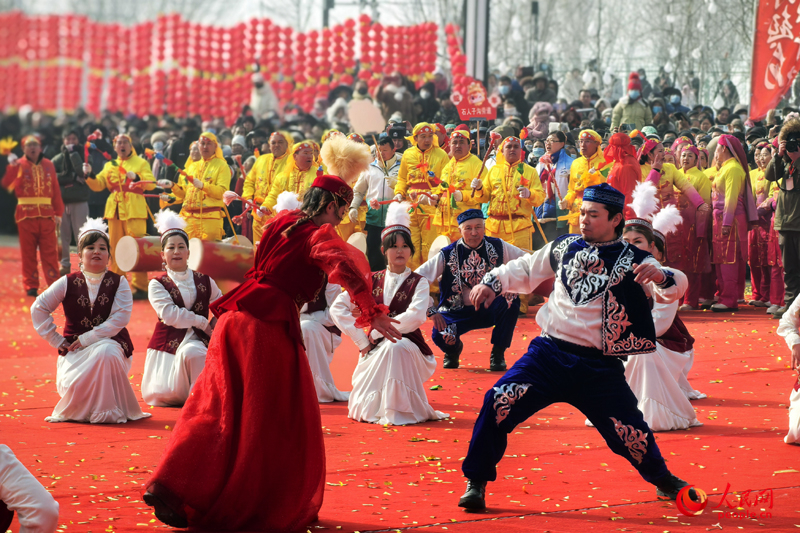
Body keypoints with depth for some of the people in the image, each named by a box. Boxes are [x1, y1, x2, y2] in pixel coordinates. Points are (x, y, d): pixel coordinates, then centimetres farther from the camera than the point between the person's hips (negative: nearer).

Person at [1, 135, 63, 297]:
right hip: (26, 215, -2)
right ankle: (31, 286, 9)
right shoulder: (20, 165, 0)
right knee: (28, 252, 3)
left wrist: (58, 212, 6)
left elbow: (56, 190, 9)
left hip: (46, 215, 2)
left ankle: (54, 284, 9)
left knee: (50, 252, 2)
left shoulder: (48, 165, 8)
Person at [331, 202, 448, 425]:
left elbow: (415, 317, -17)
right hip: (376, 347, 2)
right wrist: (362, 340, -6)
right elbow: (338, 308, 2)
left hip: (409, 344, -2)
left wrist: (377, 332, -16)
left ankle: (398, 411, -21)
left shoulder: (418, 283, 1)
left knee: (395, 347, -36)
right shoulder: (372, 280, 8)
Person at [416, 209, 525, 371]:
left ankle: (498, 353, -6)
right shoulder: (447, 255, -11)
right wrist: (432, 312, -25)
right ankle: (453, 349, 11)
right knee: (439, 334, -32)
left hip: (490, 309, 2)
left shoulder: (497, 247, -5)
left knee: (511, 301, -30)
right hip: (459, 313, -2)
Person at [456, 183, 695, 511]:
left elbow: (675, 286, -16)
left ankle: (662, 480, 30)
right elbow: (526, 269, 20)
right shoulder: (564, 247, 7)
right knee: (498, 403, -16)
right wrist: (493, 282, 4)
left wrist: (661, 277, -38)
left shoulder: (633, 261, -3)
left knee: (628, 430, -1)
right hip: (549, 354, 2)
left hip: (599, 369, -2)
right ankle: (476, 483, -3)